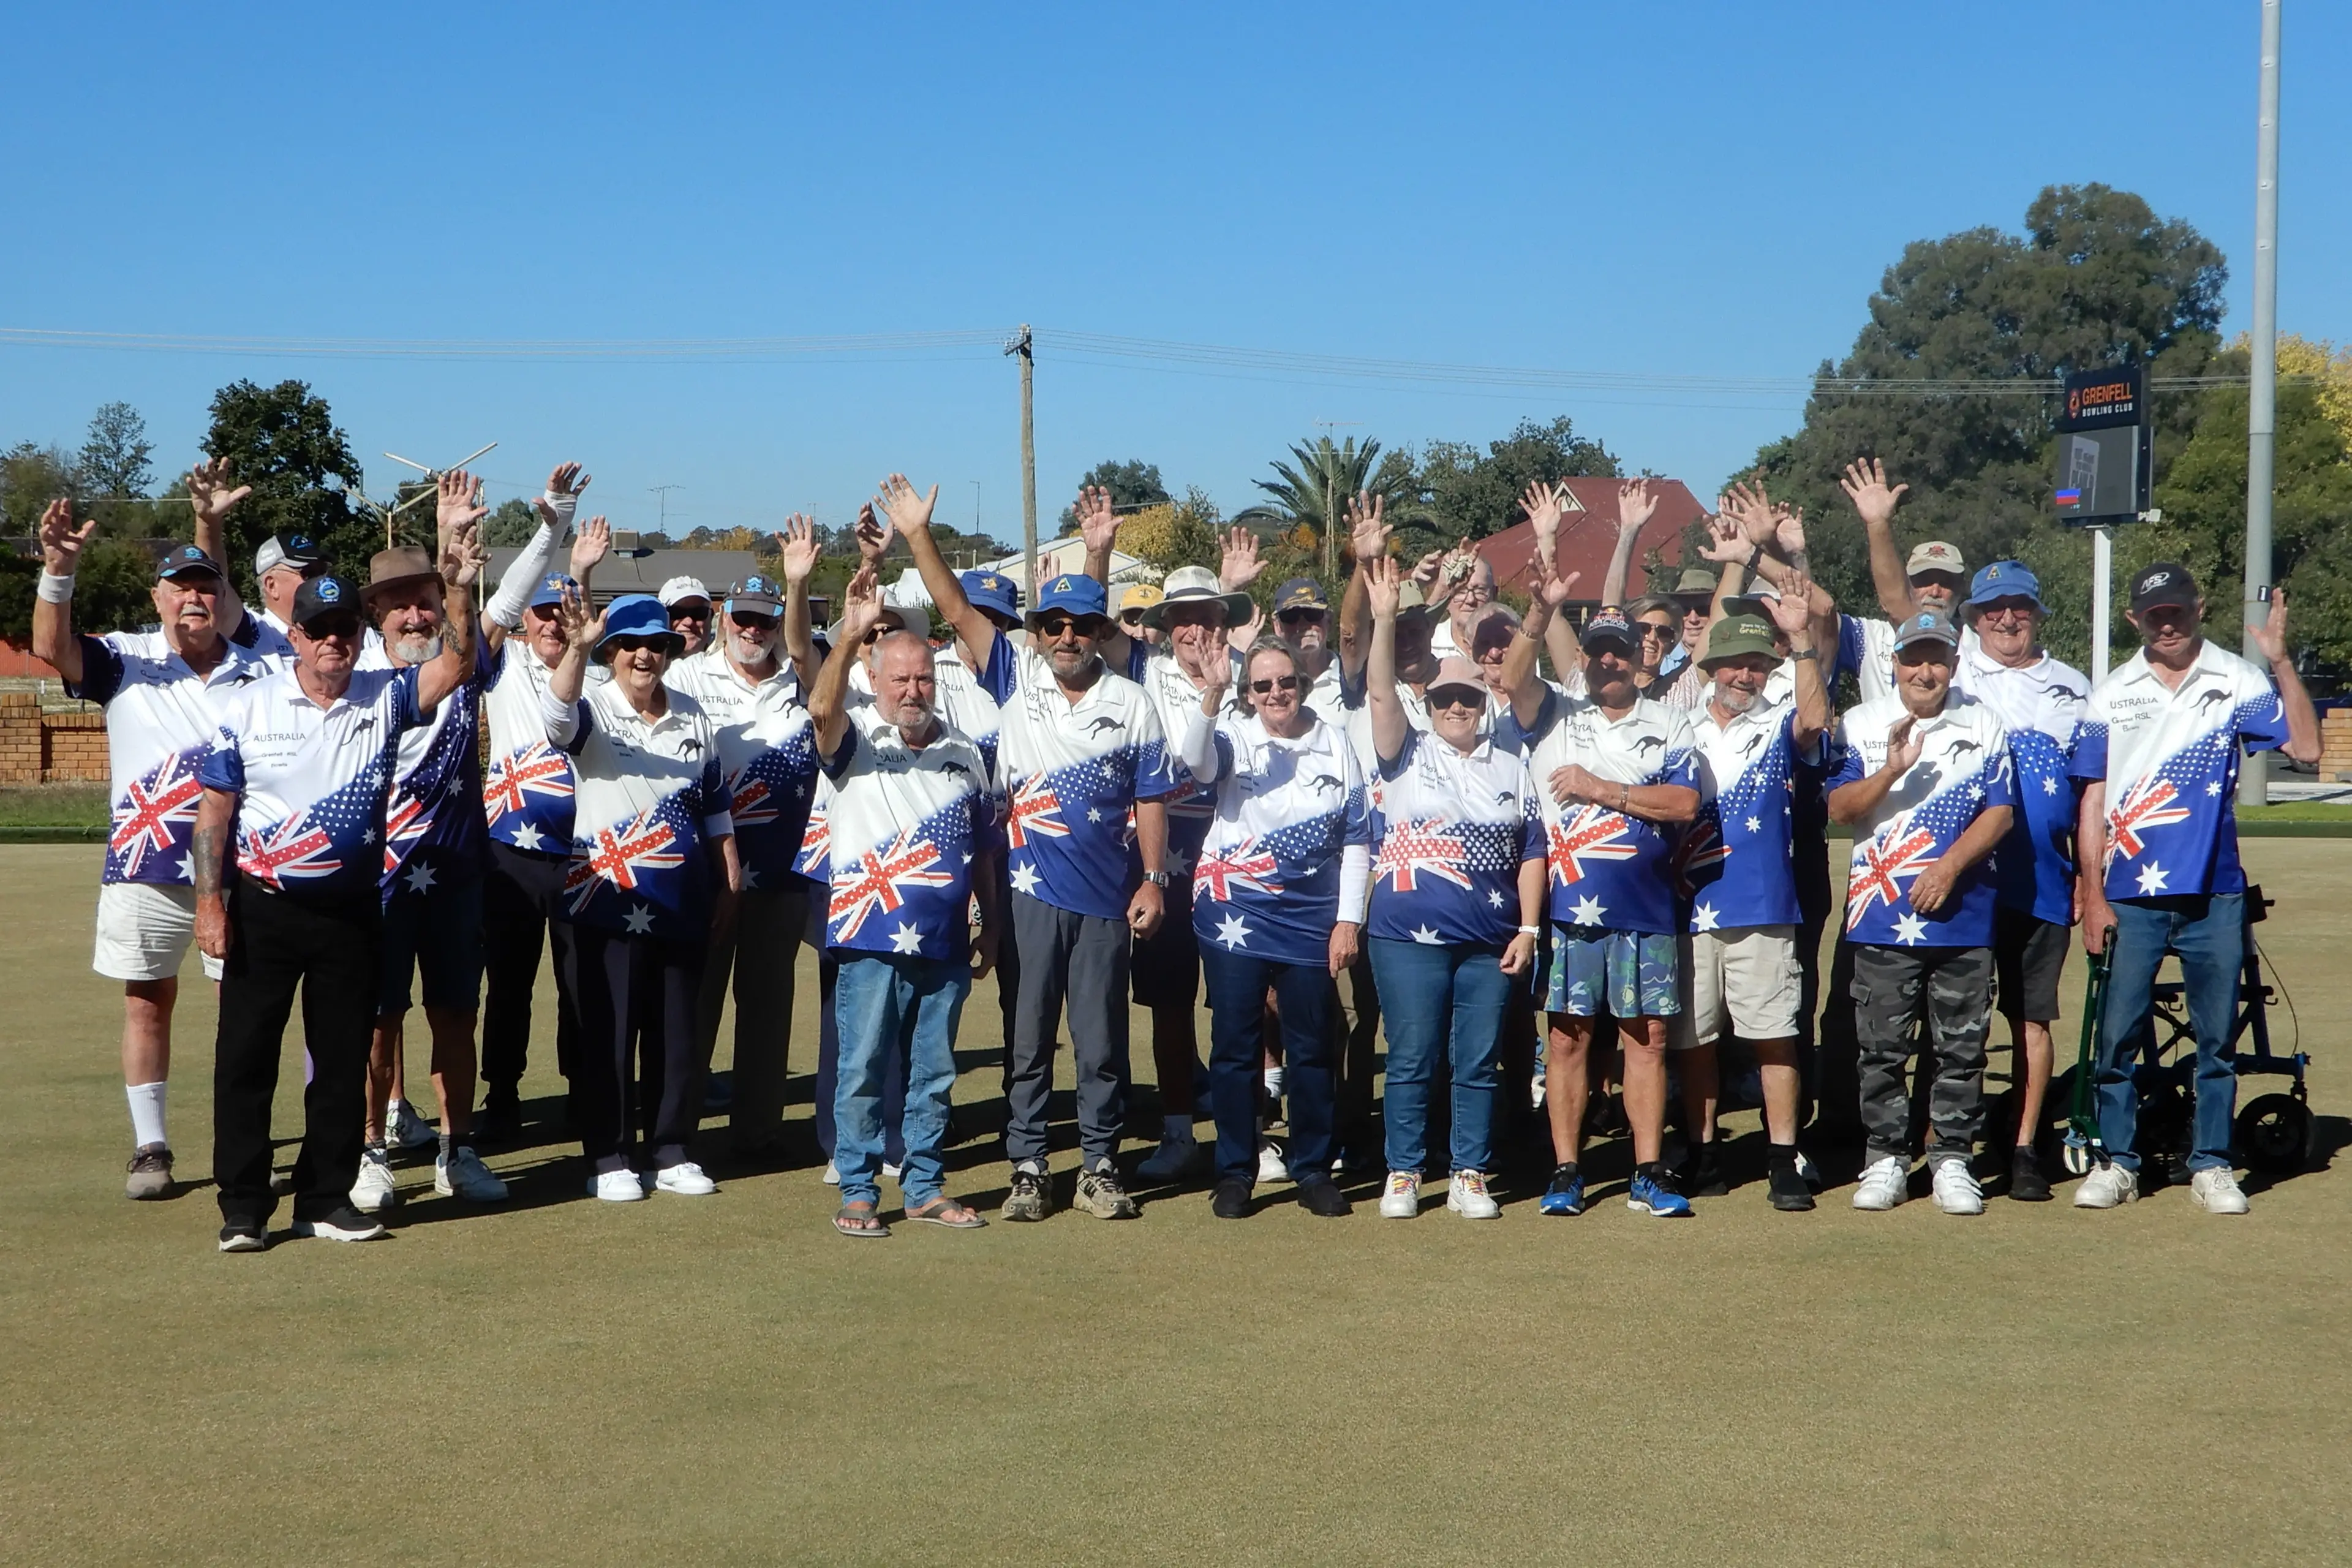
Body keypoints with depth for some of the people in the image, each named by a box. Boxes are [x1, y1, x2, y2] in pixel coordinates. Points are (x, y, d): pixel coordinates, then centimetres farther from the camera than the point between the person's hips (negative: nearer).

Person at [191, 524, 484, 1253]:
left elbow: (456, 665, -12)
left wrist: (458, 589, -28)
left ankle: (327, 1198, 20)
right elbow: (216, 807, -1)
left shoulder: (385, 699, 2)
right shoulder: (250, 706, -2)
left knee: (343, 1061, 8)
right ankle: (243, 1206, 11)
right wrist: (210, 903, -7)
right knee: (245, 1056, 2)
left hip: (351, 910, 2)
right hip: (262, 910, -2)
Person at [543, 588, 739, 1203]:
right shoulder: (593, 710, -5)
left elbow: (714, 802, 15)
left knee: (678, 1030, 9)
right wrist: (576, 649, -48)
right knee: (608, 1030, 0)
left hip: (682, 904, 4)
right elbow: (558, 714, -30)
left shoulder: (692, 715, 9)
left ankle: (672, 1151, 19)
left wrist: (730, 880, 11)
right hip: (609, 900, -4)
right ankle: (608, 1157, 10)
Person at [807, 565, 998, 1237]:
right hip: (872, 939, -4)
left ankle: (926, 1187, 20)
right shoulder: (856, 739, -1)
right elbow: (821, 709, -25)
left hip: (945, 945, 4)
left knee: (935, 1072, 10)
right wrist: (850, 636, -37)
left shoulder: (964, 754, 13)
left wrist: (991, 925, 16)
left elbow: (982, 847, 18)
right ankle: (858, 1192, 8)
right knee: (862, 1069, 0)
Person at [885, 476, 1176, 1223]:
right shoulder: (1017, 678, 3)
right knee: (1030, 1035, 6)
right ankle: (1027, 1168, 13)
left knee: (1102, 1040, 5)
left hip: (1108, 895, 0)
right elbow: (958, 611, -4)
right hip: (1034, 889, 0)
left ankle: (1099, 1167, 15)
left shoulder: (1132, 704, 4)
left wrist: (1153, 879, -1)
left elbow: (1151, 798, 5)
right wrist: (918, 537, -14)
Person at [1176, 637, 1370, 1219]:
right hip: (1234, 913, -1)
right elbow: (1194, 759, -25)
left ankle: (1314, 1171, 17)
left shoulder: (1335, 744, 5)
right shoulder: (1233, 737, 0)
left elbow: (1357, 838, 6)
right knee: (1234, 1046, 2)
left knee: (1311, 1048, 6)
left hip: (1312, 919, 1)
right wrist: (1211, 692, -41)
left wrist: (1348, 919, 0)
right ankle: (1234, 1173, 12)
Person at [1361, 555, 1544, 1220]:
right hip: (1410, 935, -2)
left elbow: (1531, 852, 11)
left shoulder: (1512, 767, 13)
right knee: (1411, 1059, 1)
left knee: (1479, 1063, 6)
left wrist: (1529, 928, 3)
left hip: (1491, 940, 2)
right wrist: (1385, 620, -21)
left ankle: (1469, 1177, 14)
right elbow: (1379, 692, -9)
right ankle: (1403, 1176, 10)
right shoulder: (1408, 755, 6)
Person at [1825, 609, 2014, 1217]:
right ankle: (1886, 1158, 10)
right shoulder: (1861, 724, 7)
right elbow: (1839, 808, -3)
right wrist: (1892, 769, -19)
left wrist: (1949, 867, -12)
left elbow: (1999, 813, 1)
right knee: (1882, 1046, 1)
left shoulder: (1984, 726, 9)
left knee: (1961, 1046, 3)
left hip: (1962, 915, 0)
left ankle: (1952, 1160, 12)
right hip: (1882, 915, 0)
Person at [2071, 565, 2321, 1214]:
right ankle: (2117, 1163, 12)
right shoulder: (2111, 696, 6)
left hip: (2214, 893, 0)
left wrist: (2280, 662, -16)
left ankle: (2211, 1166, 15)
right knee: (2118, 1033, 1)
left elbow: (2305, 747, -9)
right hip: (2131, 897, 1)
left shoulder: (2237, 683, 3)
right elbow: (2094, 802, 6)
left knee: (2217, 1037, 5)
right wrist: (2093, 897, 1)